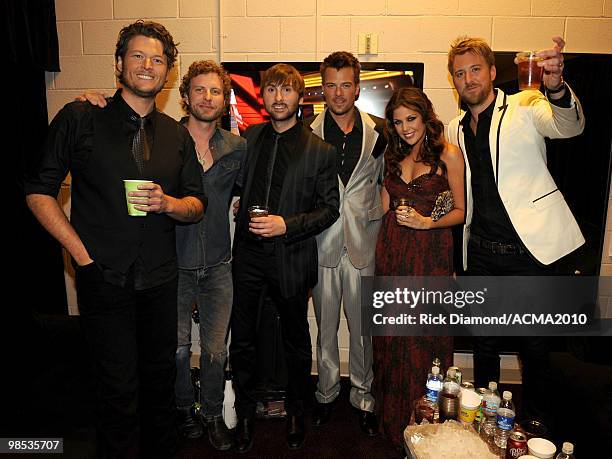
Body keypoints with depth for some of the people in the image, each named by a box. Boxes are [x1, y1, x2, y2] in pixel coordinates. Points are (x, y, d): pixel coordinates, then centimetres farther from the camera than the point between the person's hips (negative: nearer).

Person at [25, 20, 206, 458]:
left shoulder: (177, 135, 8)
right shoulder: (79, 119, -2)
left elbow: (197, 204, 9)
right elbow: (39, 191, -2)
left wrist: (168, 203, -13)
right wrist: (81, 251, -10)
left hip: (160, 279, 4)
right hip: (105, 278, -3)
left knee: (160, 377, 17)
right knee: (119, 389, 7)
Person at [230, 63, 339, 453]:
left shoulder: (321, 151, -5)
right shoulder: (249, 138, 5)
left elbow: (330, 208, -6)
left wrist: (287, 225, -18)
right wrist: (243, 221, -1)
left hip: (291, 258, -2)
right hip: (249, 256, 3)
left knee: (297, 341, 16)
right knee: (243, 339, 12)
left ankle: (296, 411, 39)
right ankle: (245, 413, 35)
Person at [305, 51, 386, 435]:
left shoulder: (377, 132, 2)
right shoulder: (308, 133, 0)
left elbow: (383, 181, 12)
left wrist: (378, 220, 3)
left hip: (363, 243, 0)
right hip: (322, 243, 0)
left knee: (363, 326, 10)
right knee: (326, 325, 12)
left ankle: (363, 395, 30)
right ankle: (327, 392, 31)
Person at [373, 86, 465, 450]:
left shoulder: (449, 154, -3)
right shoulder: (393, 156, 12)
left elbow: (460, 211, -3)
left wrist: (426, 222, -17)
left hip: (431, 253, -4)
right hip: (392, 251, 4)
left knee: (425, 336, 1)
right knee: (392, 335, 10)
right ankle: (393, 416, 29)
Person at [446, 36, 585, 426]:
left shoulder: (524, 107, -4)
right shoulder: (455, 130, 11)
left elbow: (570, 126, -25)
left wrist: (556, 87, -44)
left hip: (529, 246, -4)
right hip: (481, 252, 5)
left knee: (536, 344, 11)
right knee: (484, 342, 16)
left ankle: (537, 420, 35)